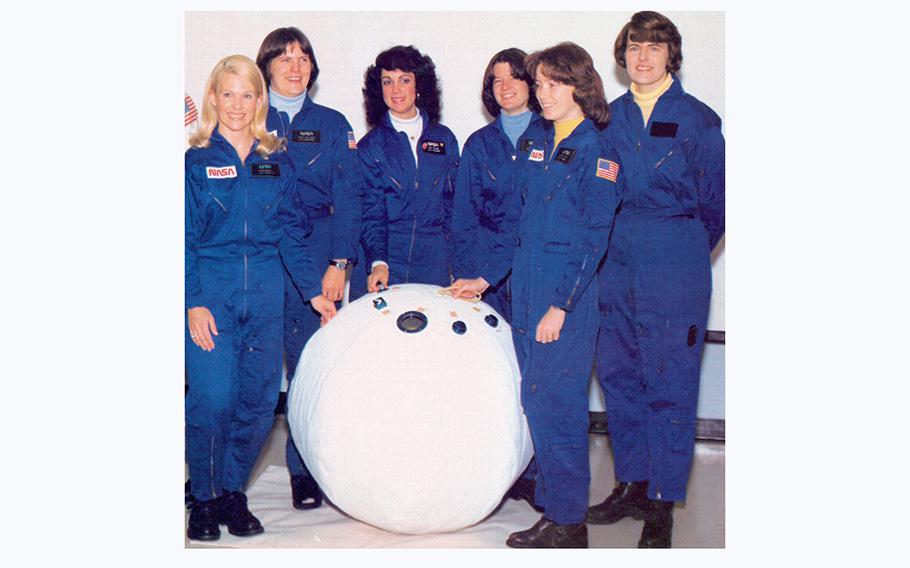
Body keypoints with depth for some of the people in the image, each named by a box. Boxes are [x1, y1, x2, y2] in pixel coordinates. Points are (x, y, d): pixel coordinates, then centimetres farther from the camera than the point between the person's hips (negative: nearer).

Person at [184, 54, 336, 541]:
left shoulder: (276, 162, 11)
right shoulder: (196, 161, 2)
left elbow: (292, 233, 12)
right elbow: (184, 239, -1)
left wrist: (314, 290, 5)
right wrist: (194, 302, -10)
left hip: (265, 294, 3)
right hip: (211, 293, -3)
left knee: (260, 401, 2)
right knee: (213, 400, -9)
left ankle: (233, 493, 20)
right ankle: (205, 499, 12)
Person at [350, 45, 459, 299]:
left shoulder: (444, 139, 10)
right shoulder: (370, 145, 4)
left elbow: (453, 204, 14)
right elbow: (370, 211, -4)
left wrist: (452, 260, 6)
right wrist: (378, 261, -19)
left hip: (434, 265, 2)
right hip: (383, 267, -2)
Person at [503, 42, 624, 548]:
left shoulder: (596, 152, -9)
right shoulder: (537, 145, 13)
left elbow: (593, 239, -14)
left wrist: (561, 305, -17)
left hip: (568, 297, -7)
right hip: (527, 290, 7)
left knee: (553, 405, -5)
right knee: (538, 403, 10)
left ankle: (569, 525, 7)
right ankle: (554, 511, 22)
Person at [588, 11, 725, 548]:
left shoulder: (699, 120, 0)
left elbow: (715, 204, 5)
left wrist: (680, 255, 9)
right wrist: (619, 248, 12)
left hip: (674, 270, -4)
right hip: (614, 268, 4)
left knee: (669, 385, -1)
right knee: (618, 377, 9)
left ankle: (662, 503, 10)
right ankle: (632, 484, 24)